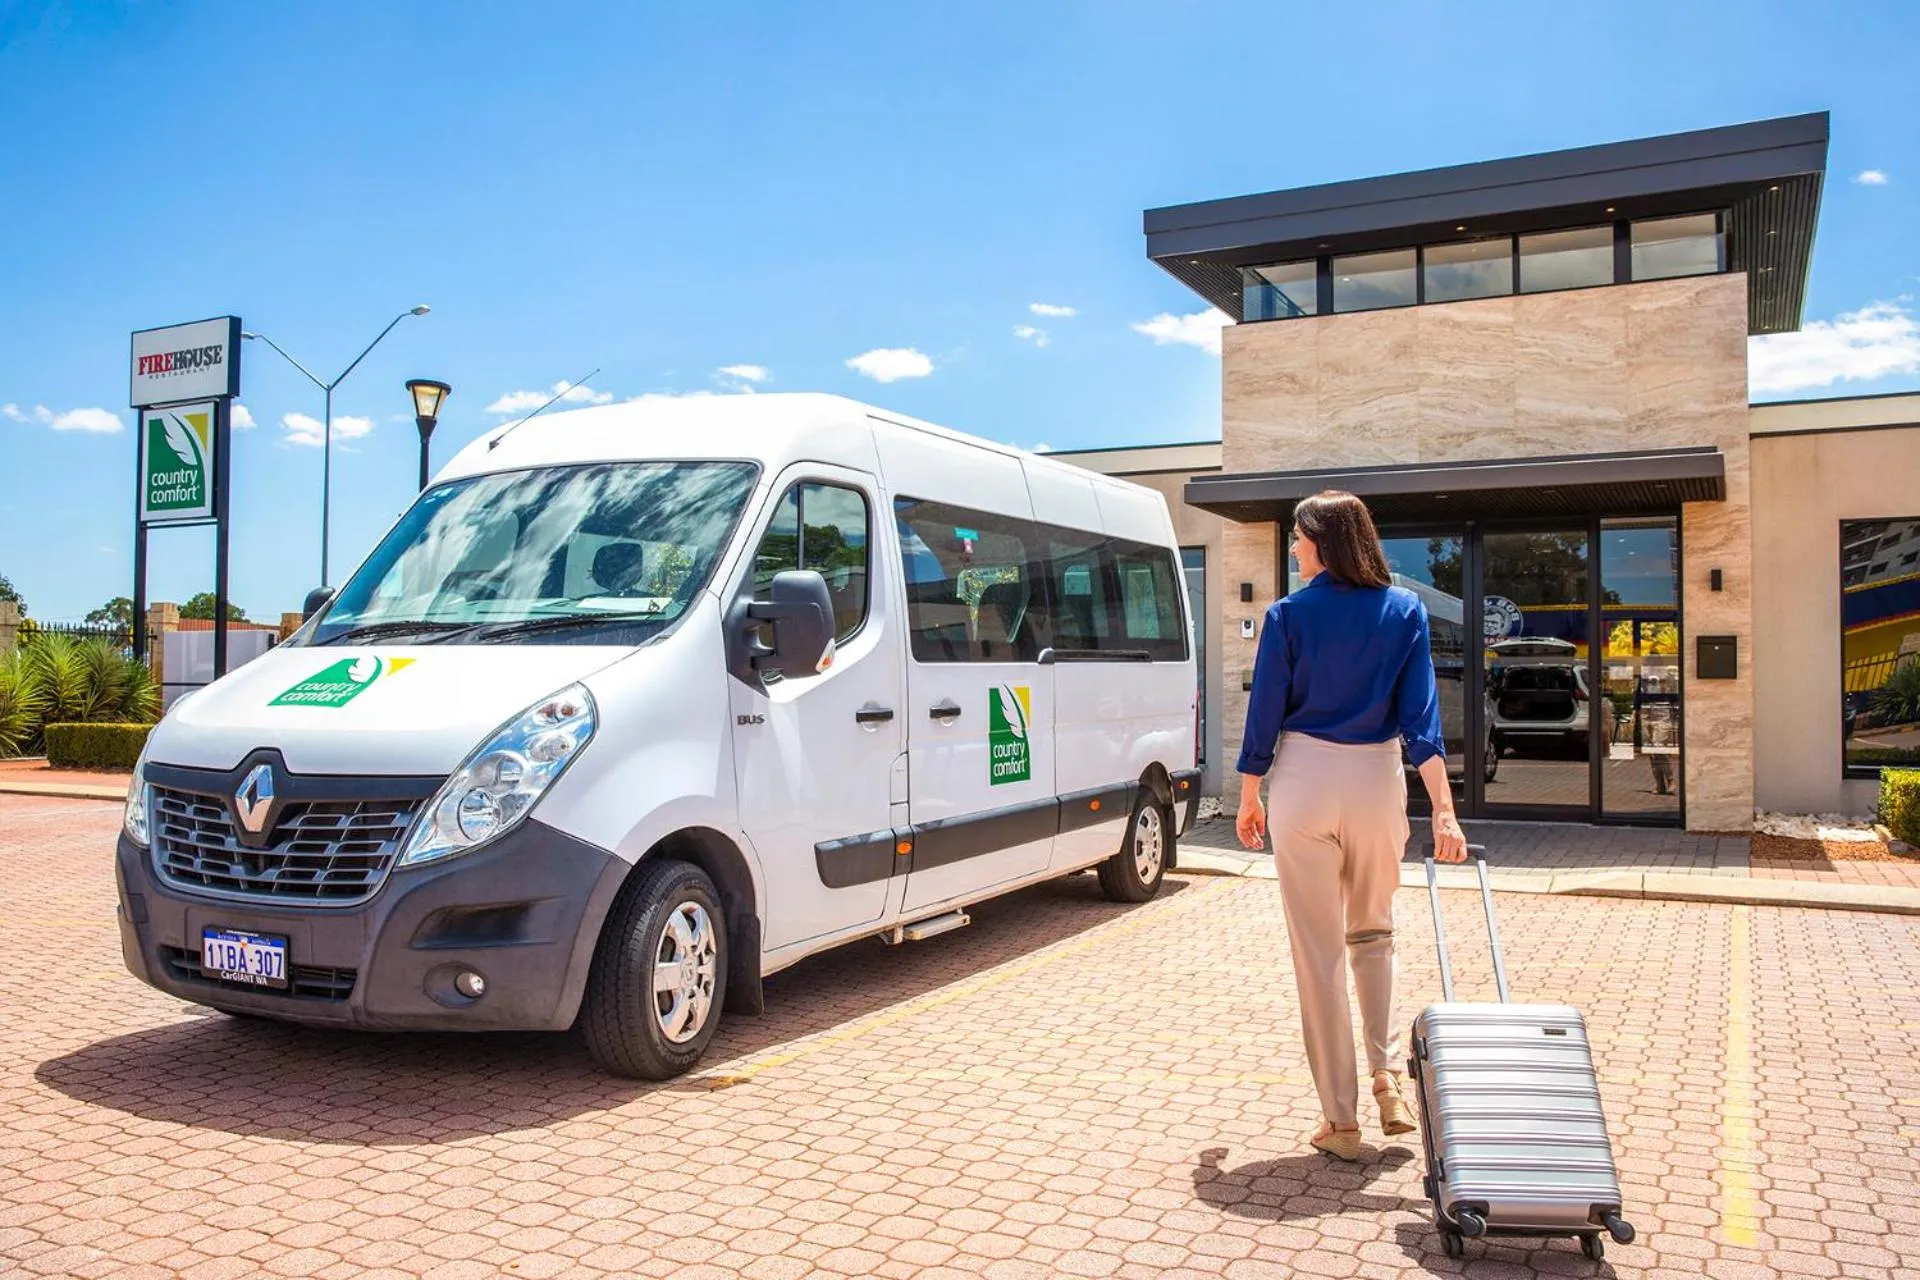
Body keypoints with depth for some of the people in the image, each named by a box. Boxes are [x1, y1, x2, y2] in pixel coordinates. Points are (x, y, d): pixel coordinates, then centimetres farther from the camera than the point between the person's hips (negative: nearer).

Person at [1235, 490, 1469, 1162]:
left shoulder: (1289, 614, -4)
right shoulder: (1405, 610, 2)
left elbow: (1266, 713, -2)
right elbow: (1421, 714, -5)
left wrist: (1249, 798, 9)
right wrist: (1443, 809, -8)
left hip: (1305, 779, -2)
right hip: (1377, 780, 3)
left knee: (1319, 950, 6)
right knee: (1373, 932, 24)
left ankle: (1341, 1120, 12)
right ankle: (1389, 1082, 17)